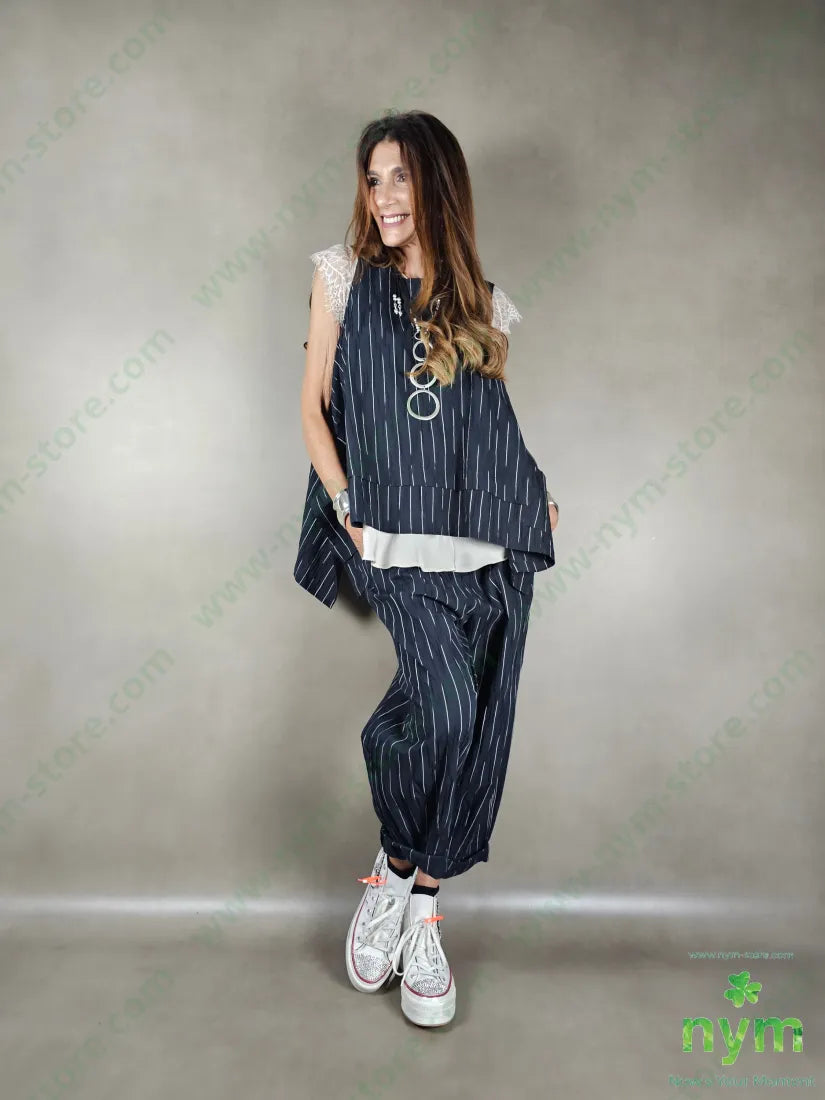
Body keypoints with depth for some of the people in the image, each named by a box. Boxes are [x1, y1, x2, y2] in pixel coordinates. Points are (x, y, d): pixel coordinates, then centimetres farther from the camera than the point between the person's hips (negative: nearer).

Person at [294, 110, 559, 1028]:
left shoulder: (484, 308, 17)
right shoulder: (344, 275, 11)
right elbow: (313, 404, 8)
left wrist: (535, 498, 4)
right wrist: (345, 506, -5)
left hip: (490, 547, 3)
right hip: (397, 544, -3)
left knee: (479, 725, 0)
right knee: (446, 709, -18)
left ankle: (415, 887, 20)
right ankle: (399, 868, 11)